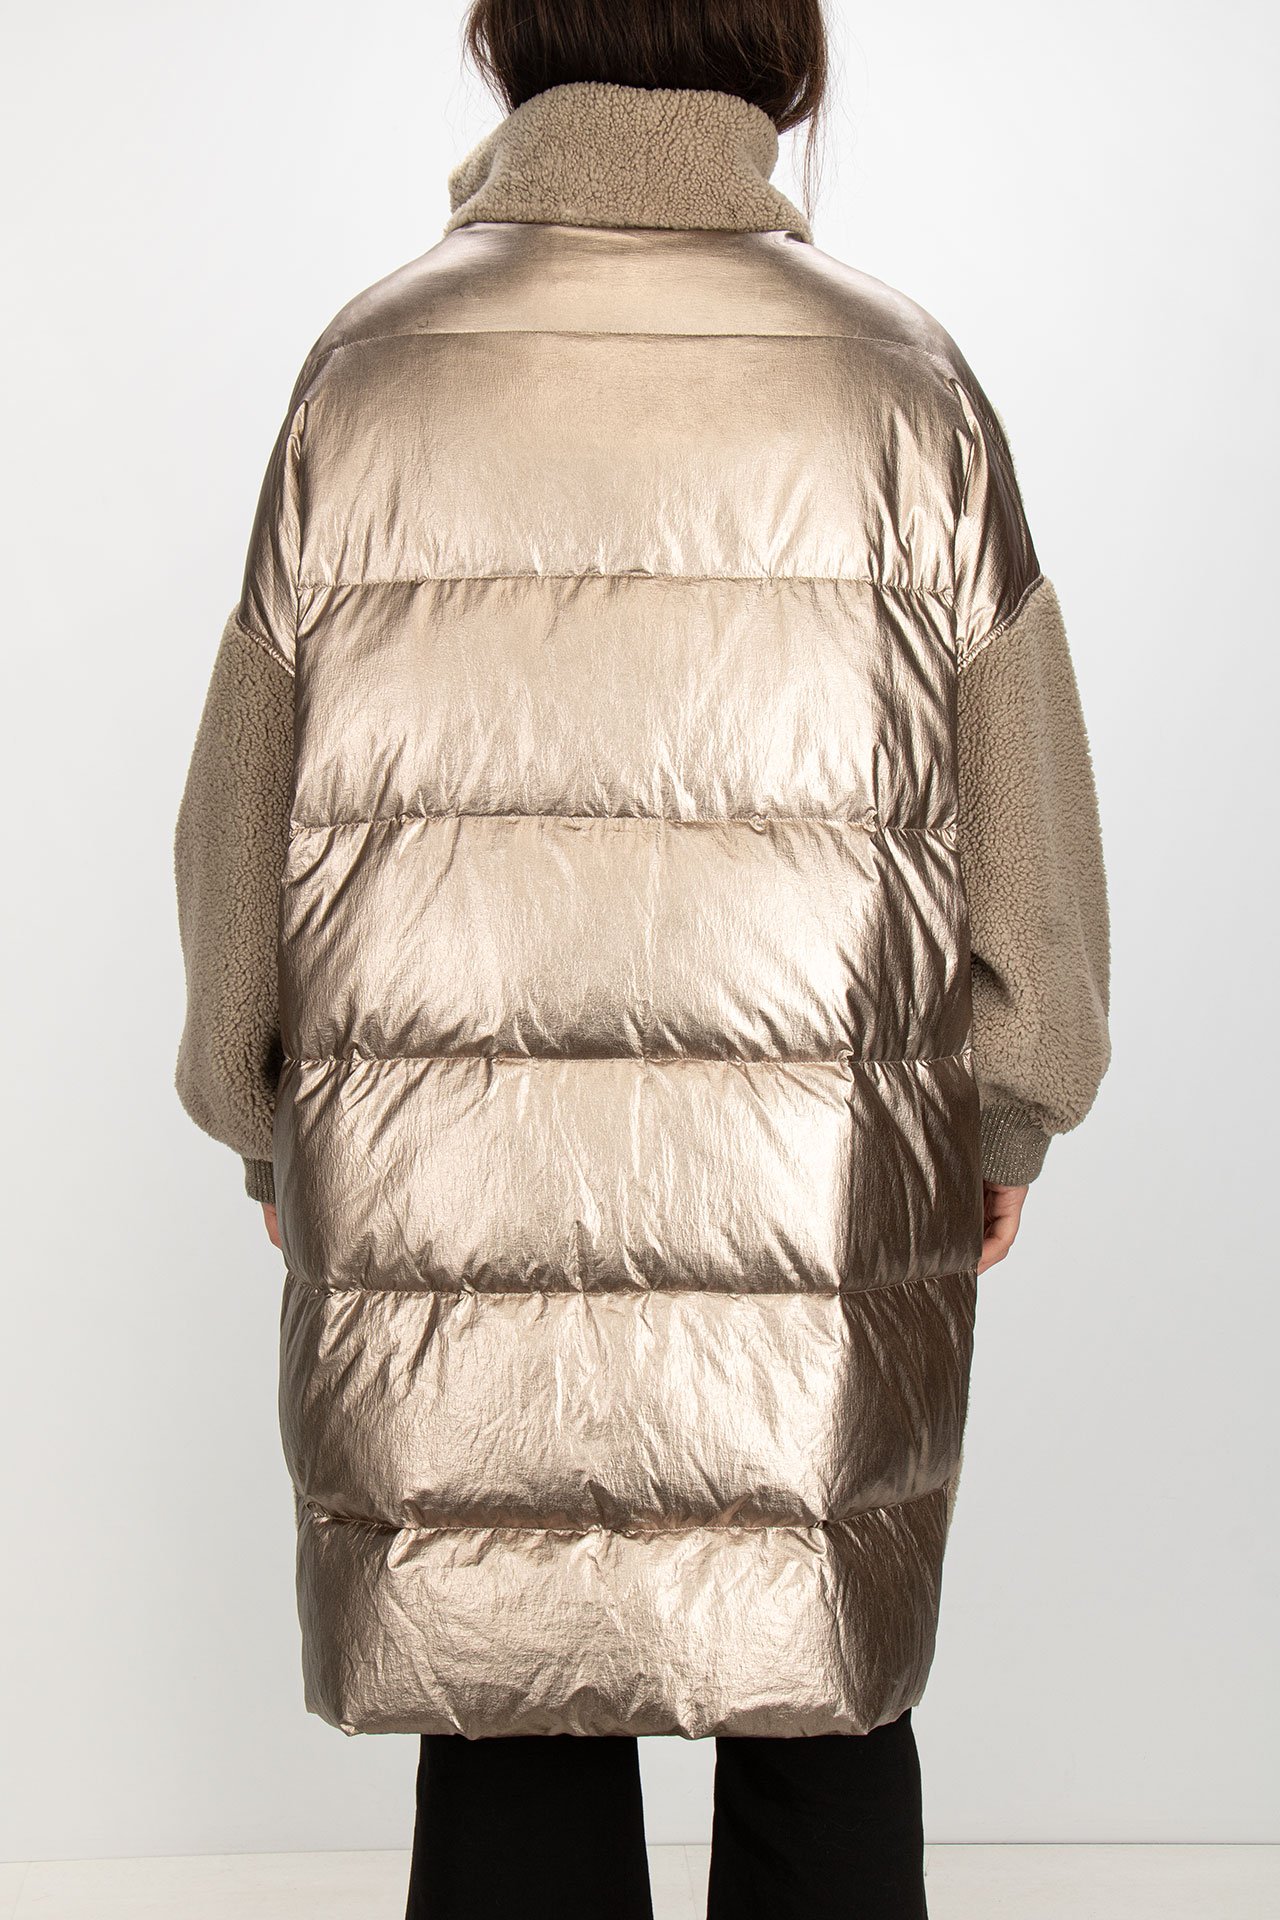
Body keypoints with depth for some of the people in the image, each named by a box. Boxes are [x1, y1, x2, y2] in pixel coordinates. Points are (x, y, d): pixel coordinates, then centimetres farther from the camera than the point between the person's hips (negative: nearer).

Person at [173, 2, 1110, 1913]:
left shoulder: (366, 379, -6)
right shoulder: (906, 392, -7)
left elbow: (245, 827, 0)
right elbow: (1024, 842, -1)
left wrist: (269, 1124, 15)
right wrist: (1010, 1114, 15)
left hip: (447, 1204, 1)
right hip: (828, 1216, 0)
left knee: (504, 1748, 17)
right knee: (825, 1721, 19)